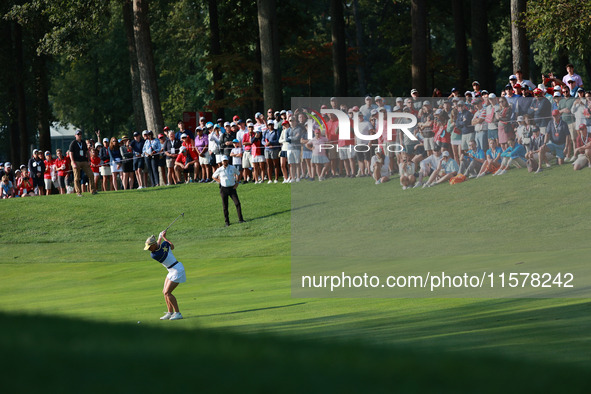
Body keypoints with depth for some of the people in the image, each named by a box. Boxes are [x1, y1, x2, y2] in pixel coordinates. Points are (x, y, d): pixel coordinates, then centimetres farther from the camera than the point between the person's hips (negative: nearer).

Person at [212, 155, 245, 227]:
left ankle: (240, 219, -5)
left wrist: (237, 183, 6)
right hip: (223, 188, -1)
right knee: (225, 206, 2)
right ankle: (227, 222, 10)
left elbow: (238, 174, 18)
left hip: (232, 188, 1)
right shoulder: (219, 170, -2)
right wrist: (220, 182, 0)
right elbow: (213, 176, 13)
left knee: (237, 203, -10)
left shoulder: (233, 168, 1)